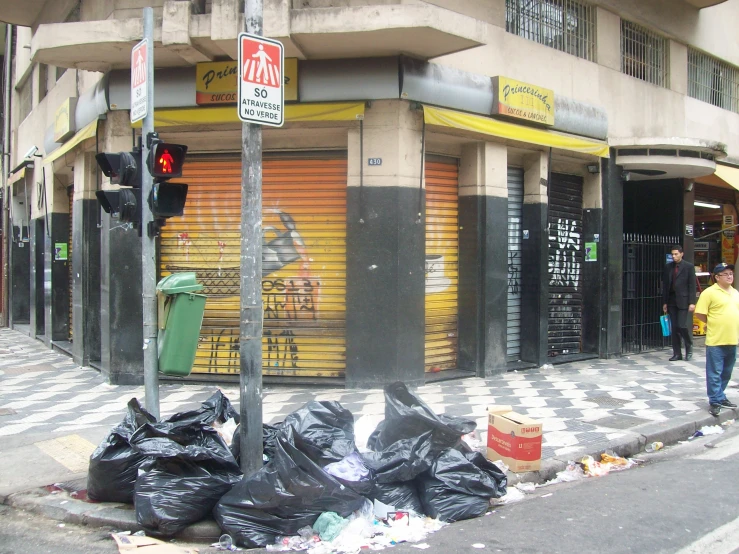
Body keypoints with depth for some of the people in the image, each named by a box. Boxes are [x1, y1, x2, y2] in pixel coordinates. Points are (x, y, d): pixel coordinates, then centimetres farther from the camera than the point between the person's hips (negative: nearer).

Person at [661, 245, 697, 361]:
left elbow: (692, 286, -4)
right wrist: (664, 302, 8)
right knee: (674, 328, 5)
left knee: (683, 326, -9)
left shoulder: (689, 267, -2)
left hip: (683, 301, -4)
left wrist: (692, 302, -10)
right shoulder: (668, 267, 10)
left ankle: (689, 348, 16)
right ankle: (677, 353, 11)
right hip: (672, 301, 4)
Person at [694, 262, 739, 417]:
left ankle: (720, 396, 30)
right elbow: (699, 314, -9)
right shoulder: (709, 293, -9)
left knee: (726, 373, 16)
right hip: (716, 341, -6)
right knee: (715, 373, -1)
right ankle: (716, 401, 6)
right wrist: (713, 323, 2)